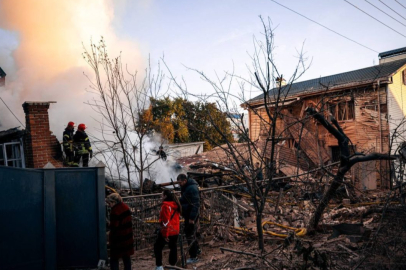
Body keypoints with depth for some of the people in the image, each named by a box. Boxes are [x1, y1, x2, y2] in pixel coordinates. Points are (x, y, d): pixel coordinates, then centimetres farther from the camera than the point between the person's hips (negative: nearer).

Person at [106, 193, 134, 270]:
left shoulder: (115, 212, -22)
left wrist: (111, 238, -8)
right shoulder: (125, 207, 4)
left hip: (118, 239, -8)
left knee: (114, 258, 3)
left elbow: (114, 227, -20)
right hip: (128, 237, 8)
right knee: (126, 256, 18)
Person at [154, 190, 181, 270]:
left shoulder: (166, 205, -17)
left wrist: (165, 234, -17)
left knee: (157, 247, 7)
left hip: (167, 231, -7)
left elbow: (166, 221, -21)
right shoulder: (176, 204, 7)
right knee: (173, 248, 15)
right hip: (175, 231, 7)